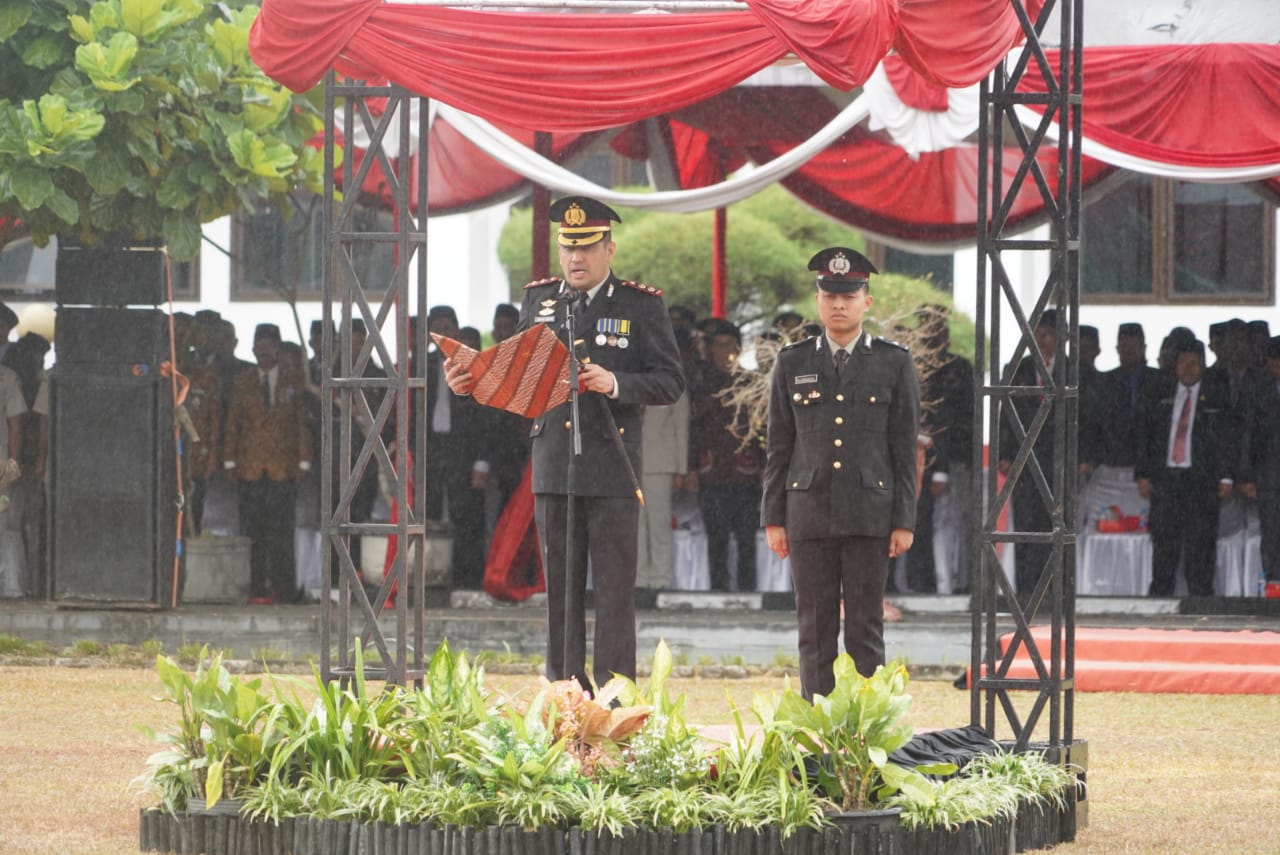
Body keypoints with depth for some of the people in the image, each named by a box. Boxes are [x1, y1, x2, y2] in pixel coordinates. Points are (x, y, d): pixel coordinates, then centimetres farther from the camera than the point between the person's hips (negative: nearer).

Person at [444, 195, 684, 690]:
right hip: (553, 471, 4)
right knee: (560, 592, 7)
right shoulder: (538, 300, 11)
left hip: (613, 471, -4)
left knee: (614, 593, -3)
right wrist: (471, 383, -2)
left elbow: (670, 383, -5)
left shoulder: (642, 306, -1)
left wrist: (615, 384, -21)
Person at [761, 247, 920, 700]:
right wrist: (773, 519, 4)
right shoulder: (792, 363, 9)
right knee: (815, 630, 2)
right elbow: (778, 447, 10)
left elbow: (905, 450, 4)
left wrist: (904, 521, -2)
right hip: (809, 515, 1)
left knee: (866, 630, 0)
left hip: (869, 514, -1)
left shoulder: (894, 364, 5)